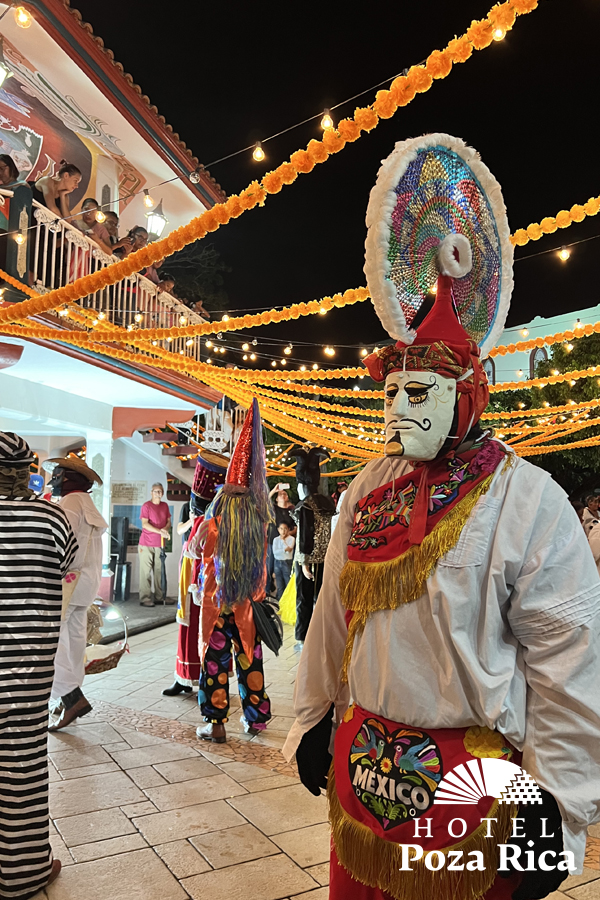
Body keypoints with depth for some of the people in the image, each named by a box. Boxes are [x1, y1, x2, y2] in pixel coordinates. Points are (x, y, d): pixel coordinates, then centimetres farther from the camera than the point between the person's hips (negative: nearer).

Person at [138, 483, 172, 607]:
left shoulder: (165, 506, 11)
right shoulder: (147, 506, -6)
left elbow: (168, 522, 12)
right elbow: (145, 524, -14)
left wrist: (165, 529, -10)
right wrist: (160, 531, -23)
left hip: (159, 544, 5)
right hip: (146, 544, -5)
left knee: (159, 571, 8)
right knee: (146, 571, -4)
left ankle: (160, 597, 15)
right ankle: (145, 599, -2)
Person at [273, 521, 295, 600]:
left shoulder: (291, 539, -5)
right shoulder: (276, 539, 3)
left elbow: (289, 549, -18)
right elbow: (275, 551, -10)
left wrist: (283, 540, -13)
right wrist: (285, 549, -21)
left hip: (287, 562, -3)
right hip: (278, 562, 3)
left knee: (288, 584, -2)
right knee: (279, 585, 10)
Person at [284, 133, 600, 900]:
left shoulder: (526, 499, -15)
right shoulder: (370, 486, 1)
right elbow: (333, 613, 8)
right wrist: (315, 717, 13)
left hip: (471, 777, -5)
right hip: (361, 758, 5)